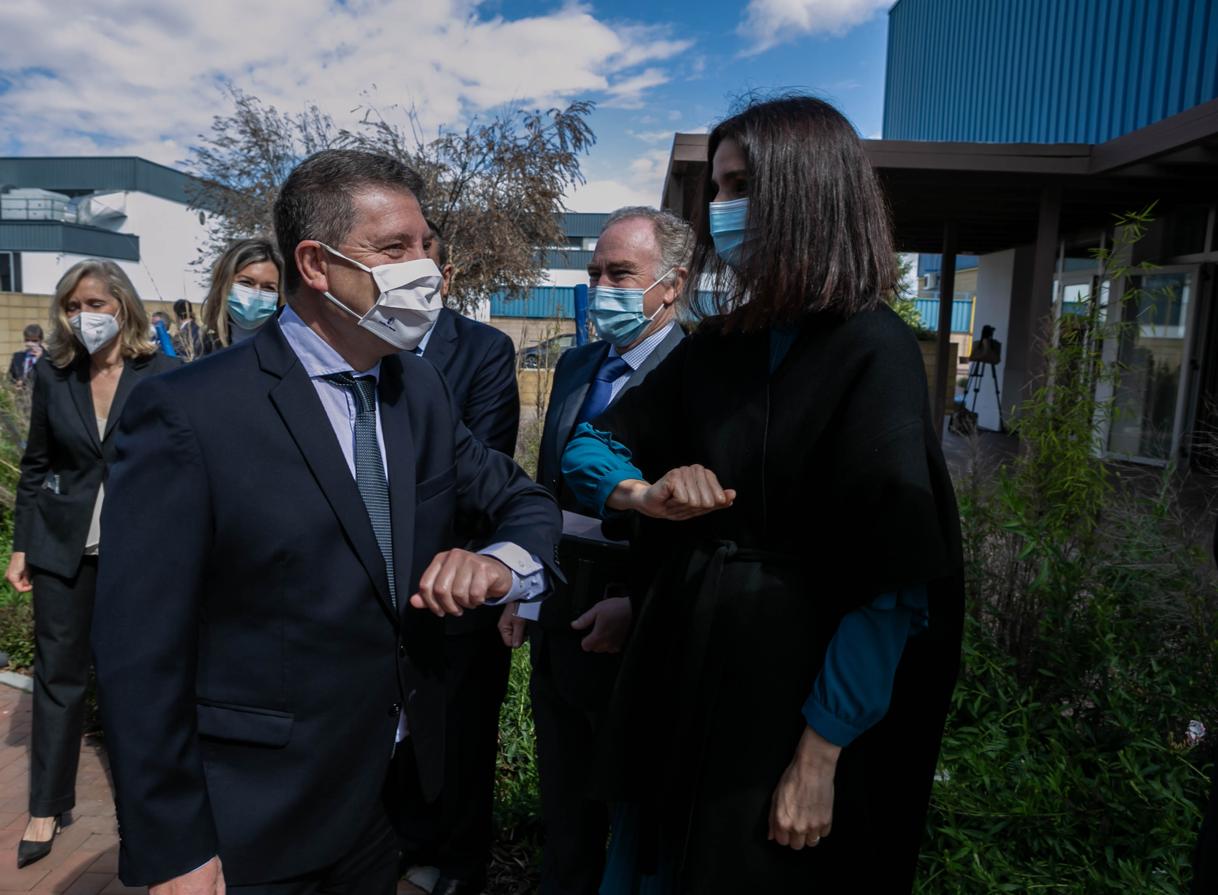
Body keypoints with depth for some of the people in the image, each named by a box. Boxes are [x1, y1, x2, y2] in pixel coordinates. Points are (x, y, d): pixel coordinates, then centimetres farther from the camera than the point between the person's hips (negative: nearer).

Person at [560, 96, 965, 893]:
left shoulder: (874, 353, -15)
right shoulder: (719, 345, 3)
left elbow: (893, 584, -18)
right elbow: (590, 445, 9)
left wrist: (819, 758, -15)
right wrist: (644, 494, -13)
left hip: (797, 679, -5)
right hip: (686, 664, 6)